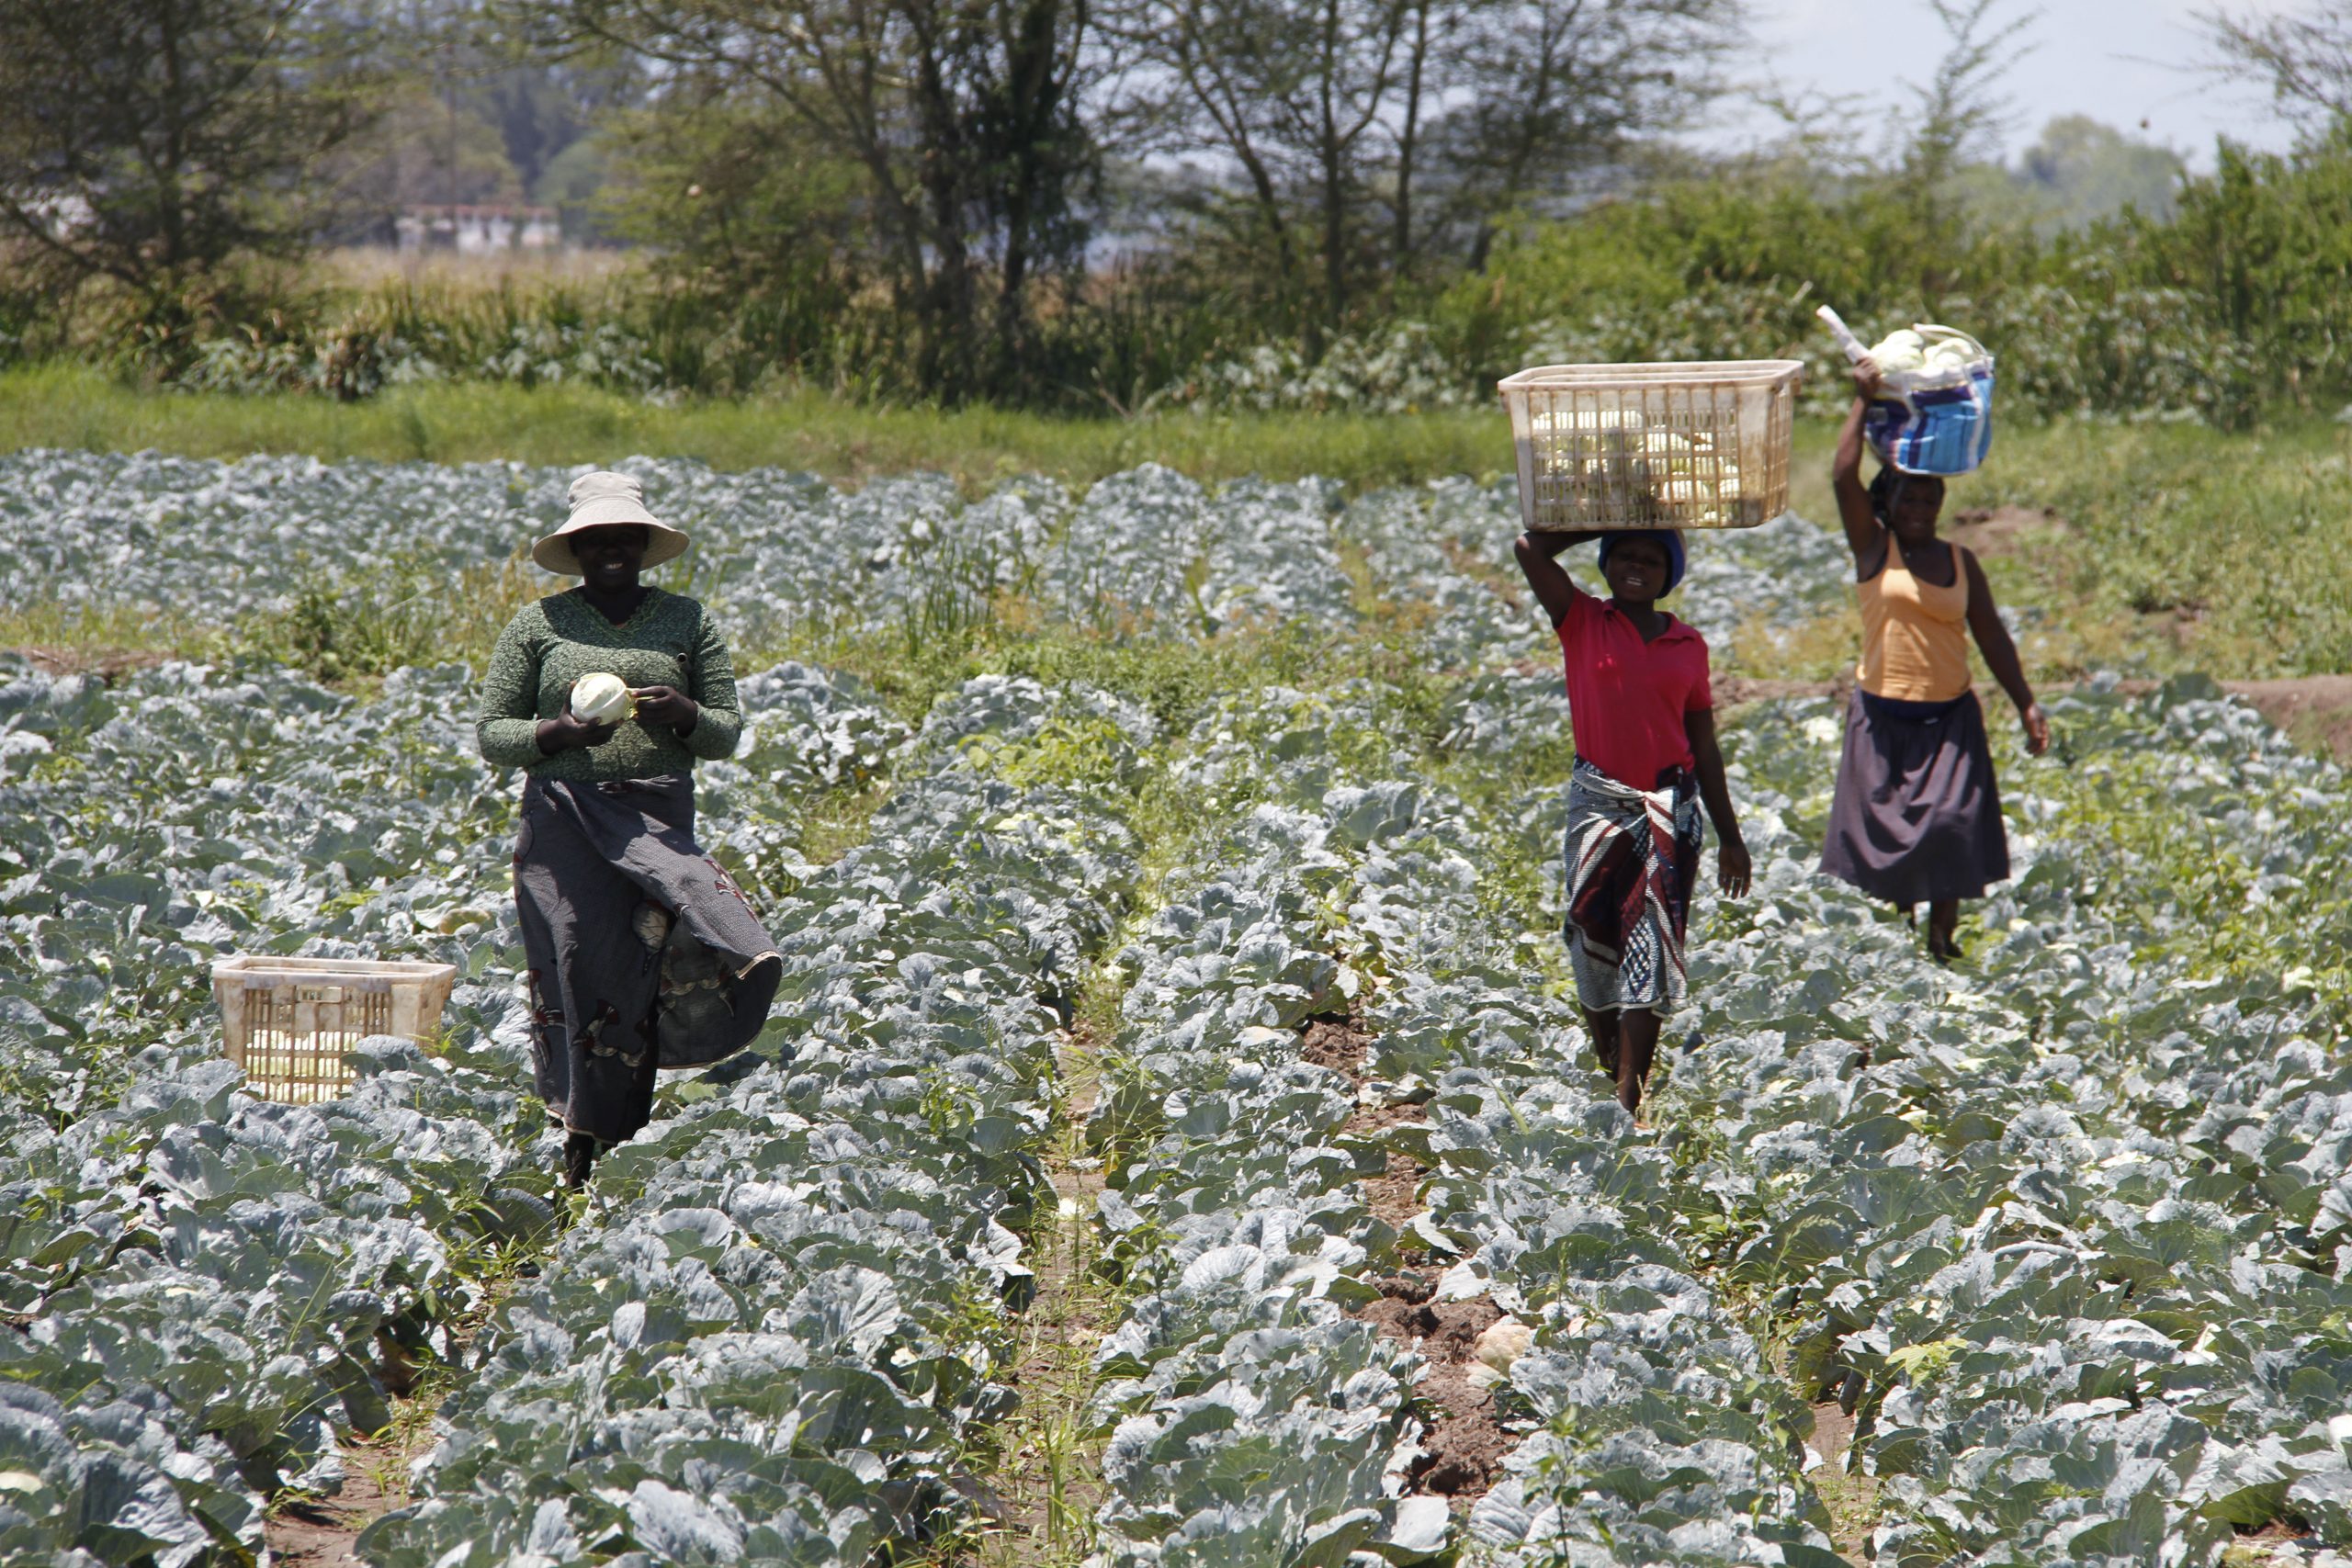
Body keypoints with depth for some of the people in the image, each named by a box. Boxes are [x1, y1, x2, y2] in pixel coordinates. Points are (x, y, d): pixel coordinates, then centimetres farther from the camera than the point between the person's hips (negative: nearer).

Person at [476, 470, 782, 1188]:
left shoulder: (687, 621, 11)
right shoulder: (539, 624, 8)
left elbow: (728, 732, 10)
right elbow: (492, 733, 7)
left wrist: (684, 715, -12)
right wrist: (559, 732, -12)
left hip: (659, 823, 0)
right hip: (565, 824, 0)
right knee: (581, 973, -5)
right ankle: (578, 1151, 5)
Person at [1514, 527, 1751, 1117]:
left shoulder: (1688, 645, 8)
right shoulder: (1582, 622, 2)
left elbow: (1703, 746, 12)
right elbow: (1532, 547, -12)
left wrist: (1729, 835, 12)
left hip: (1670, 811, 1)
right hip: (1599, 803, -1)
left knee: (1651, 953, -4)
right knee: (1595, 943, 3)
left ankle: (1630, 1099, -7)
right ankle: (1609, 1073, 20)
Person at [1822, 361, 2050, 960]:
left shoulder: (1961, 561, 8)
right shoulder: (1874, 547, 1)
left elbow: (1992, 637, 11)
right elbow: (1843, 475, -11)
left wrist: (2026, 705, 7)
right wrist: (1863, 403, -6)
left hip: (1949, 718, 1)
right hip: (1883, 716, -1)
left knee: (1949, 826, -9)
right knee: (1887, 829, 0)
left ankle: (1943, 938, -1)